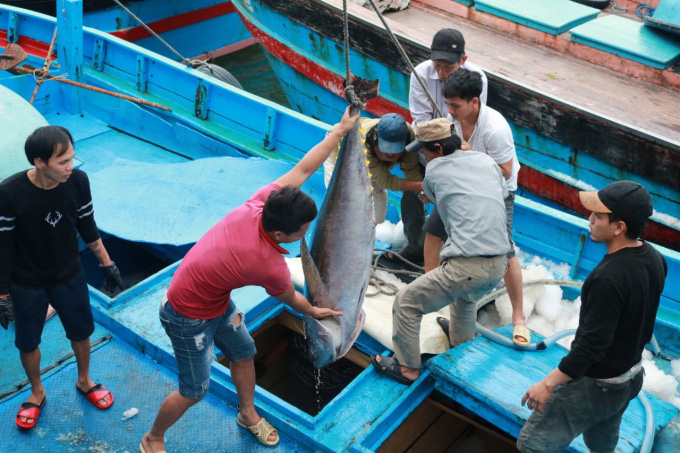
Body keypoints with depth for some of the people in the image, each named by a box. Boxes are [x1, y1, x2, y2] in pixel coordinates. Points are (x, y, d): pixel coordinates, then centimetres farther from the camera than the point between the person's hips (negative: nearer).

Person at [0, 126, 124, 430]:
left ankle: (84, 381, 48)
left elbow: (88, 227, -2)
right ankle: (37, 393, 44)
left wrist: (107, 264, 5)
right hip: (26, 285, -2)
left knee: (81, 332, 19)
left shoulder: (78, 181, -20)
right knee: (28, 343, 15)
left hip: (70, 277, 3)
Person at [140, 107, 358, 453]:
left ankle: (248, 414, 46)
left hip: (217, 301, 8)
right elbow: (292, 300, -10)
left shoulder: (259, 204, -22)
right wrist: (314, 312, 12)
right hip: (190, 318, -8)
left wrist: (341, 131, -3)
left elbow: (303, 169, -10)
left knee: (243, 353, 22)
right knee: (194, 391, 7)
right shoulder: (271, 267, -35)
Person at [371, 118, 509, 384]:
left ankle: (407, 367, 18)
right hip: (499, 264, 7)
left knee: (406, 302, 9)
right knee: (467, 297, 38)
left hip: (466, 266, -7)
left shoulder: (435, 169, 2)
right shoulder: (487, 162, 13)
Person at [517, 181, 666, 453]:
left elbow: (591, 345, -29)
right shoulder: (655, 260, -6)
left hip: (595, 385, -9)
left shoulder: (609, 278, -32)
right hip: (632, 377, 9)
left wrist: (548, 384, -23)